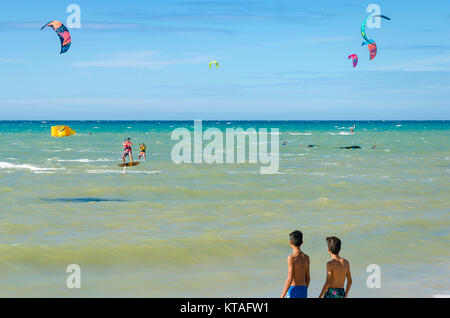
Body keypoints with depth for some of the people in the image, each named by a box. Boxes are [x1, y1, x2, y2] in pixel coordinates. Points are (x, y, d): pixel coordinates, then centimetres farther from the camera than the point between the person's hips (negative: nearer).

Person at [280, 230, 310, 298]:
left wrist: (282, 296, -13)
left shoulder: (291, 258, -14)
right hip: (303, 290, 7)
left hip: (294, 290, -7)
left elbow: (290, 279, -17)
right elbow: (308, 278, 12)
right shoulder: (306, 257, 7)